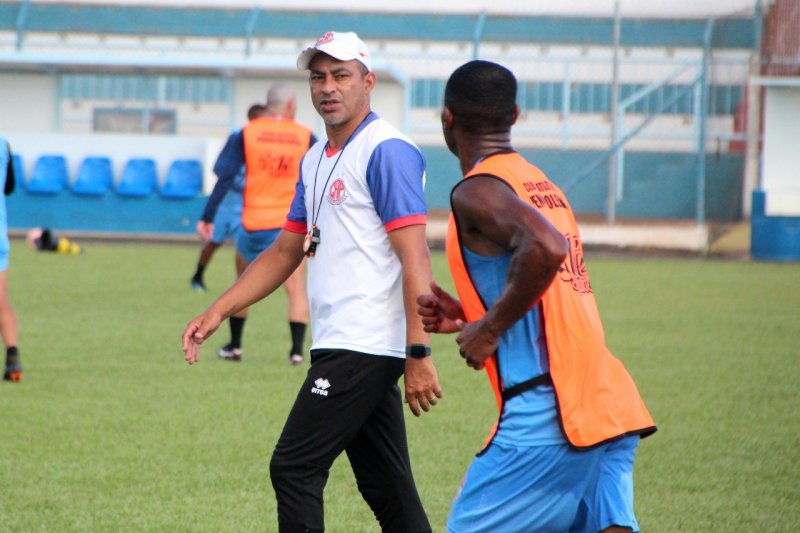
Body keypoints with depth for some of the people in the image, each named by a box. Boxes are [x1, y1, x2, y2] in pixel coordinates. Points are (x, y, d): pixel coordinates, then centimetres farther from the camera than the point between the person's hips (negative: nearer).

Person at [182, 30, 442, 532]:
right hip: (343, 346, 9)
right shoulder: (316, 159, 18)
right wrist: (217, 312, 15)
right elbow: (286, 252, 25)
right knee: (386, 490, 9)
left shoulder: (386, 150, -10)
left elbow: (415, 257, -17)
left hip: (363, 348, -9)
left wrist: (419, 353, -23)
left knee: (294, 469, -10)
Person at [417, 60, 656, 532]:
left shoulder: (477, 191, -7)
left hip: (547, 413, -8)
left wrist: (490, 328, -15)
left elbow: (546, 248, -26)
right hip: (609, 404, 8)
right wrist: (468, 316, 20)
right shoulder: (545, 187, 20)